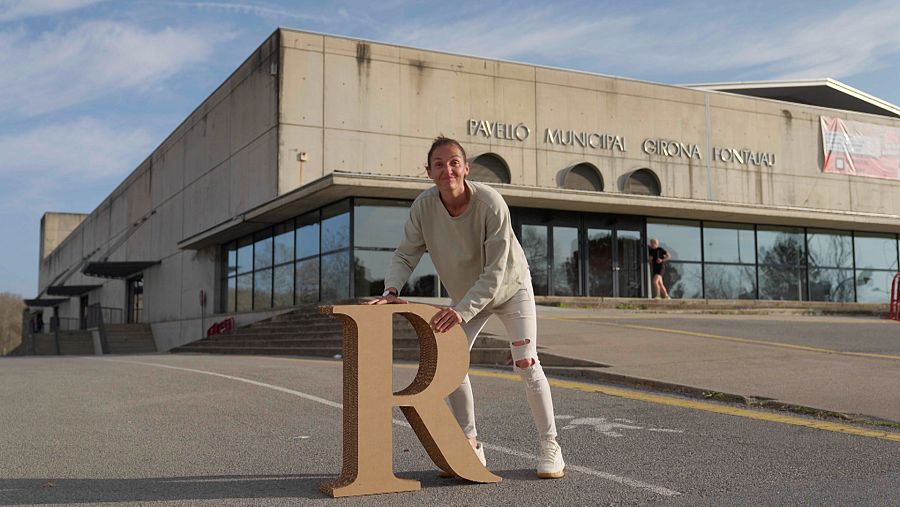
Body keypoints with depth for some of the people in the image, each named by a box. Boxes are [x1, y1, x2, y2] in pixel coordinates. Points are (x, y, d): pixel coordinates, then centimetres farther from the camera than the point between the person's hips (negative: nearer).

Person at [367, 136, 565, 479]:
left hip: (510, 287, -4)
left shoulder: (490, 203, -34)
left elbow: (496, 270, -34)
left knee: (526, 365, -9)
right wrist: (391, 290, -35)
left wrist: (463, 310, -44)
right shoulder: (423, 206, -22)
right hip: (465, 294, 4)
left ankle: (549, 446, 6)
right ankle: (470, 447, 11)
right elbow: (405, 255, -16)